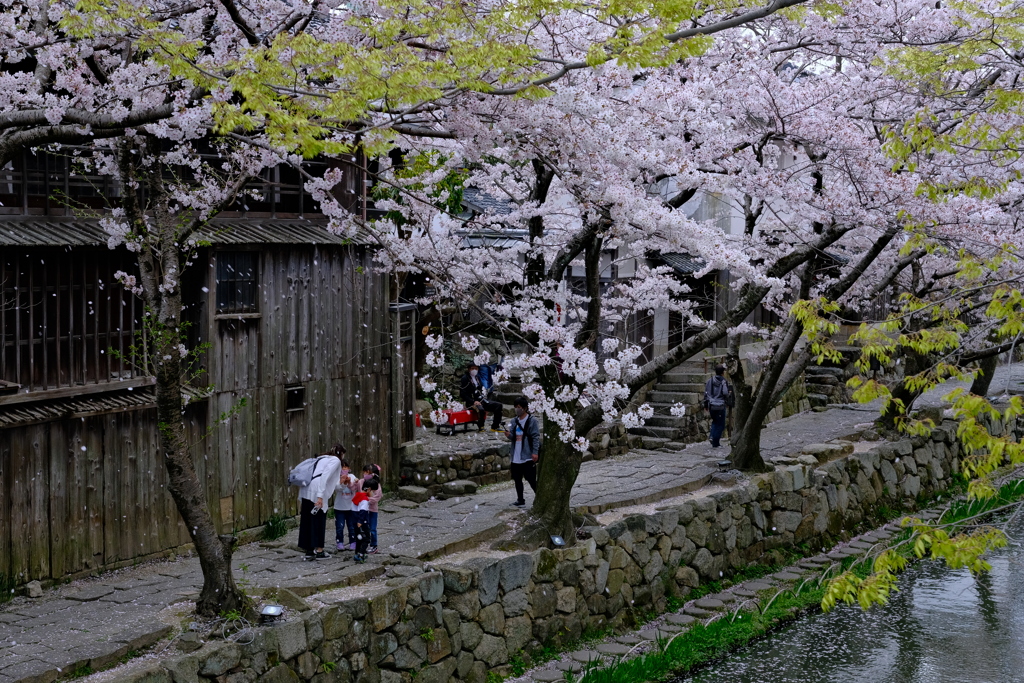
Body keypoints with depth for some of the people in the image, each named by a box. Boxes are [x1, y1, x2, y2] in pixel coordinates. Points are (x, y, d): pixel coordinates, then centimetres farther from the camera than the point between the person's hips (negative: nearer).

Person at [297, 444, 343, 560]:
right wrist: (320, 496, -19)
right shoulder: (336, 460, 2)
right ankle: (319, 551, 8)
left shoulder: (322, 458, 25)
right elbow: (325, 476, -13)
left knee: (307, 520, 11)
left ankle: (309, 551, 18)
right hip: (315, 491, -8)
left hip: (305, 489, 8)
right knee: (319, 520, 3)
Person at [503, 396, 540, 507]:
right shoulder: (514, 421, 11)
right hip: (516, 456, 7)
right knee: (517, 478, 11)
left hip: (528, 456, -7)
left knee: (531, 479, -4)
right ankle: (520, 500, 22)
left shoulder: (532, 420, -8)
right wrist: (509, 435, -12)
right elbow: (513, 437, 12)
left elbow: (536, 437, -11)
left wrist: (535, 452, -17)